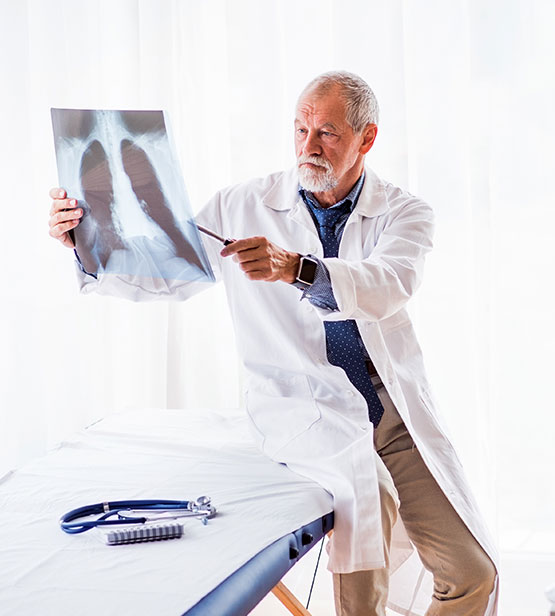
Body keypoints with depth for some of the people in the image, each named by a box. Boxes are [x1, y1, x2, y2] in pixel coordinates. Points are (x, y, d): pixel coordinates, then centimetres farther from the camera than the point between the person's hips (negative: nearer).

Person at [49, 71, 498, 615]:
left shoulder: (404, 213, 2)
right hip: (301, 408, -1)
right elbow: (159, 275, 3)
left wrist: (294, 268, -38)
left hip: (397, 411, 2)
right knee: (367, 489, -27)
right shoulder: (244, 207, 4)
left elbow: (385, 288, -20)